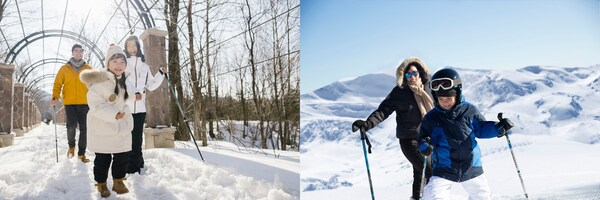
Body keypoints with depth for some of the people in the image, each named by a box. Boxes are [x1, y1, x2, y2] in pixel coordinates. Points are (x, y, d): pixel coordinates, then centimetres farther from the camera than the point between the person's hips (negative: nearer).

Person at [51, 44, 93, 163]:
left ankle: (81, 154, 12)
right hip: (69, 103, -1)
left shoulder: (88, 69, 8)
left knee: (83, 128, 2)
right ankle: (71, 145, 16)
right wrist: (55, 97, -10)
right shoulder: (64, 69, 7)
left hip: (84, 103, 1)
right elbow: (57, 84, 4)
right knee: (71, 125, -14)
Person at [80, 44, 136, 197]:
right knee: (103, 159, 6)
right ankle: (101, 184, 26)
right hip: (102, 127, -6)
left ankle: (118, 182, 28)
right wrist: (113, 114, -35)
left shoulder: (124, 80, 6)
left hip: (121, 127, 6)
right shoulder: (100, 81, -20)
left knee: (123, 156, 9)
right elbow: (95, 104, -26)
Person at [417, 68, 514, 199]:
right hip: (443, 170, -2)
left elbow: (481, 128, 7)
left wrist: (498, 128, -9)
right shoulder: (431, 118, -8)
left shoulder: (469, 111, -5)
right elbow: (423, 138, -3)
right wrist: (424, 146, -25)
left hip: (471, 167, 2)